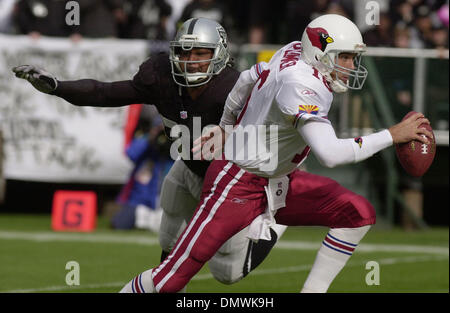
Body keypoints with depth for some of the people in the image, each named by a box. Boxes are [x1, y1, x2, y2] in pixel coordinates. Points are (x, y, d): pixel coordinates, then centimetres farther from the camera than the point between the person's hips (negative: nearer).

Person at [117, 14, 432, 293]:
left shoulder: (295, 52, -1)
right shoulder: (300, 85, -28)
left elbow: (247, 81, 17)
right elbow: (330, 153, -38)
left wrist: (226, 127, 30)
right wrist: (393, 135, -31)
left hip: (279, 181, 10)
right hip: (239, 185, -10)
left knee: (359, 214, -7)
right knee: (170, 279, -9)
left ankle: (313, 291, -2)